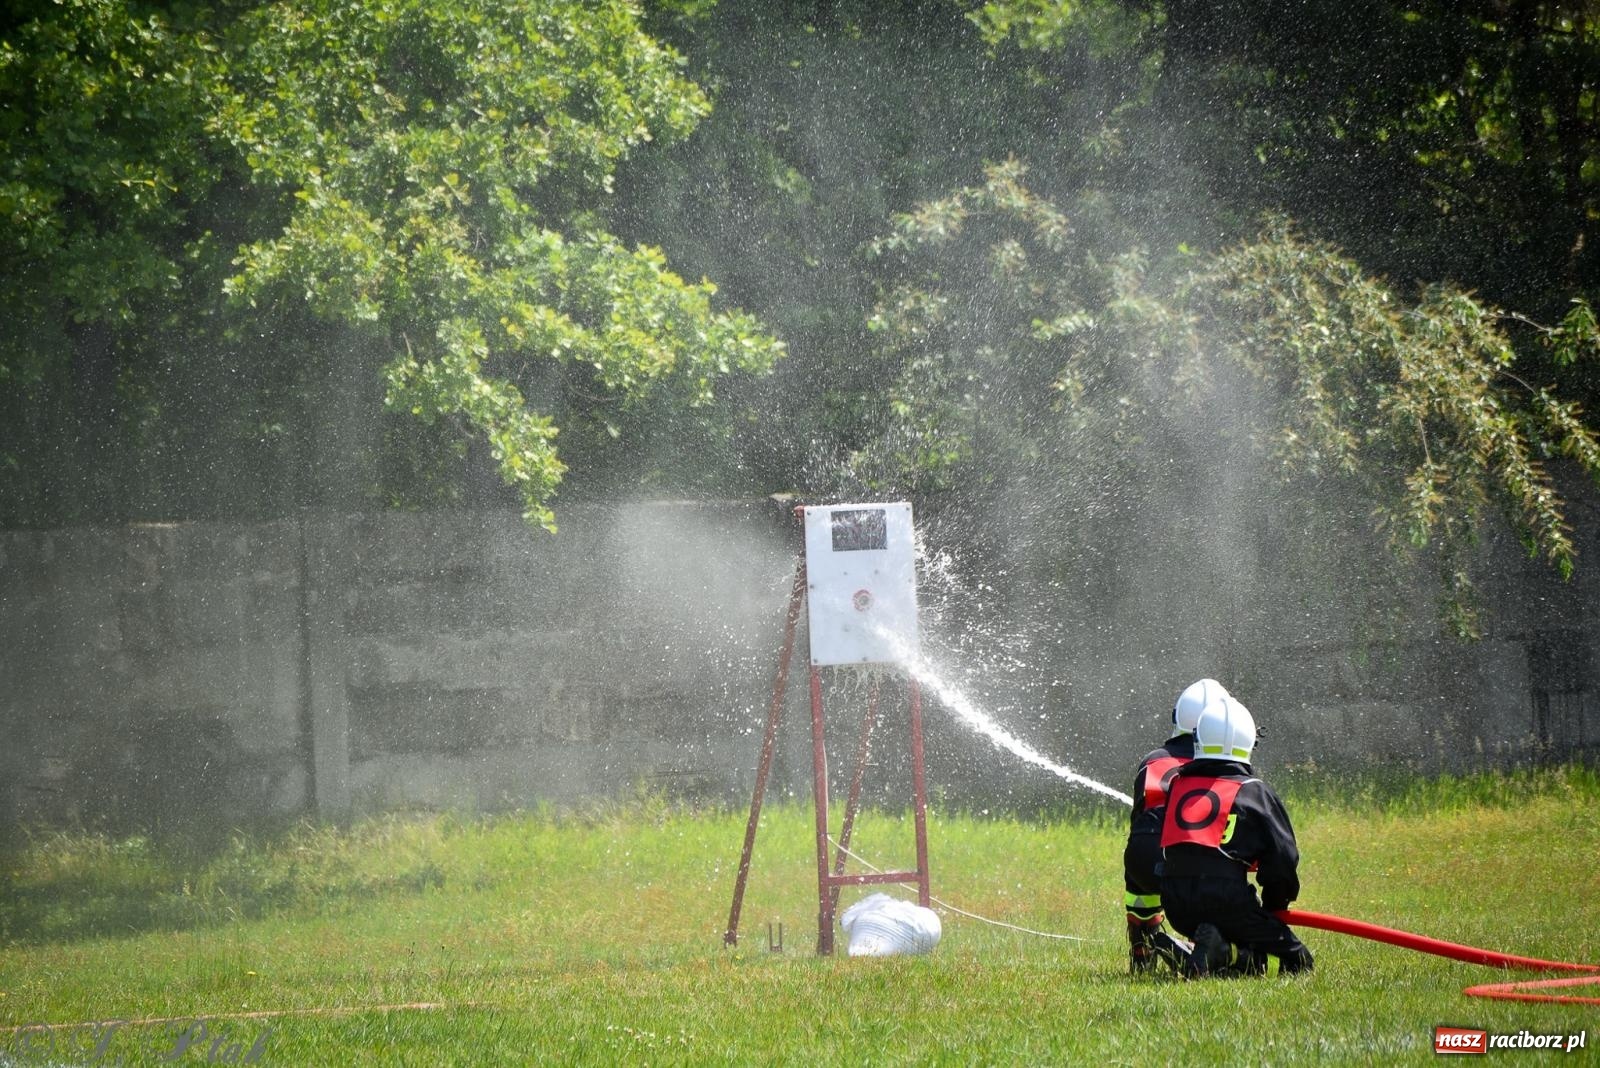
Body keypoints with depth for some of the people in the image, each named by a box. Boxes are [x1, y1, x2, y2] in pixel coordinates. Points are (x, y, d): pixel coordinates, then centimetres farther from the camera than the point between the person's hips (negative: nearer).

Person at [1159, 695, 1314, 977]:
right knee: (1298, 960, 1)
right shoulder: (1254, 792, 2)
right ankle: (1221, 952, -20)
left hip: (1177, 908, 6)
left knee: (1251, 961, 25)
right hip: (1227, 899, -6)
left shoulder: (1176, 785, 15)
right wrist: (1274, 906, 16)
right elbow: (1283, 858, 1)